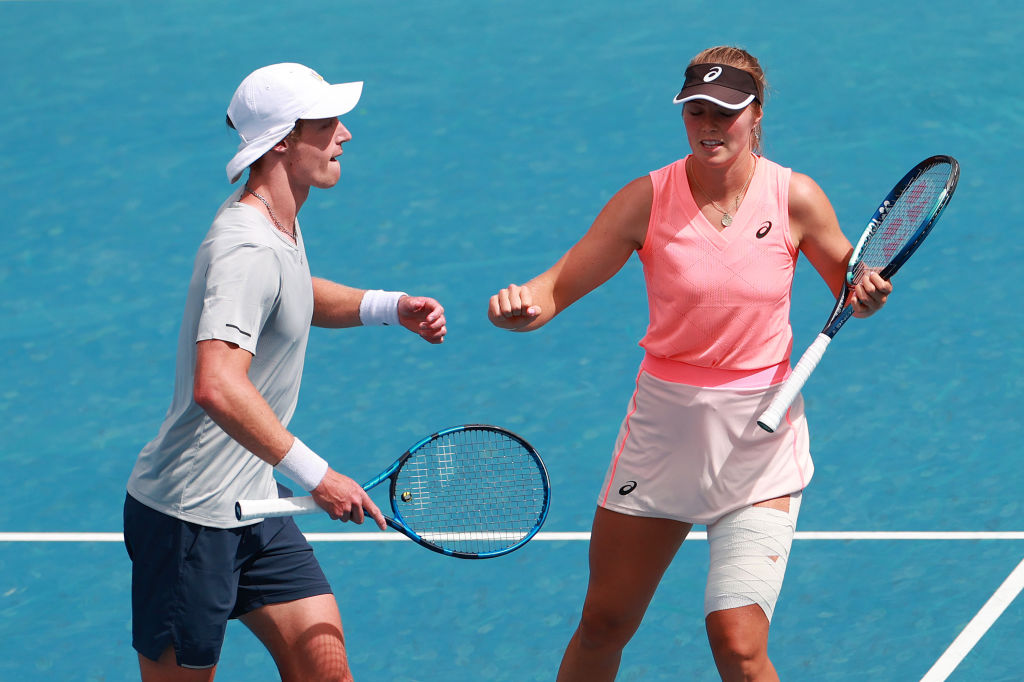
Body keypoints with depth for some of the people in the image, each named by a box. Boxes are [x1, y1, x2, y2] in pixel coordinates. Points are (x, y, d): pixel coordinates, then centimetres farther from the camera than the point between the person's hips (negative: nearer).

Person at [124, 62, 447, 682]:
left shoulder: (278, 224, 7)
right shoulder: (248, 249, -24)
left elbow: (299, 298, 30)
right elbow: (217, 387, -37)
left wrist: (391, 307, 13)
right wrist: (315, 475, -34)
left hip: (254, 504, 10)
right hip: (190, 516, -9)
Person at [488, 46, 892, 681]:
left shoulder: (795, 198, -7)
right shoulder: (648, 199, -7)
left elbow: (849, 281, 8)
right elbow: (556, 288, -7)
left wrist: (866, 295, -15)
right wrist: (522, 307, -30)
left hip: (760, 437, -2)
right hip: (663, 427, 2)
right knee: (603, 627, 11)